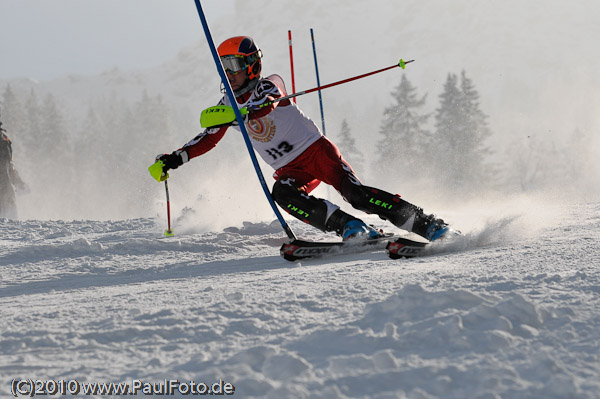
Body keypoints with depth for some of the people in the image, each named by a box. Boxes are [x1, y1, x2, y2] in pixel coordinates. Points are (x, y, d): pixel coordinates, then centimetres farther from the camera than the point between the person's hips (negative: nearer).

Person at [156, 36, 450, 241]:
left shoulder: (268, 85, -9)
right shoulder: (227, 104, 10)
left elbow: (265, 102, -33)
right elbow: (207, 139, 20)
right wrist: (175, 159, 9)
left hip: (316, 149, -5)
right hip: (291, 170, 5)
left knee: (354, 193, -25)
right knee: (281, 194, -30)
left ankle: (427, 225, -22)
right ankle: (350, 227, -36)